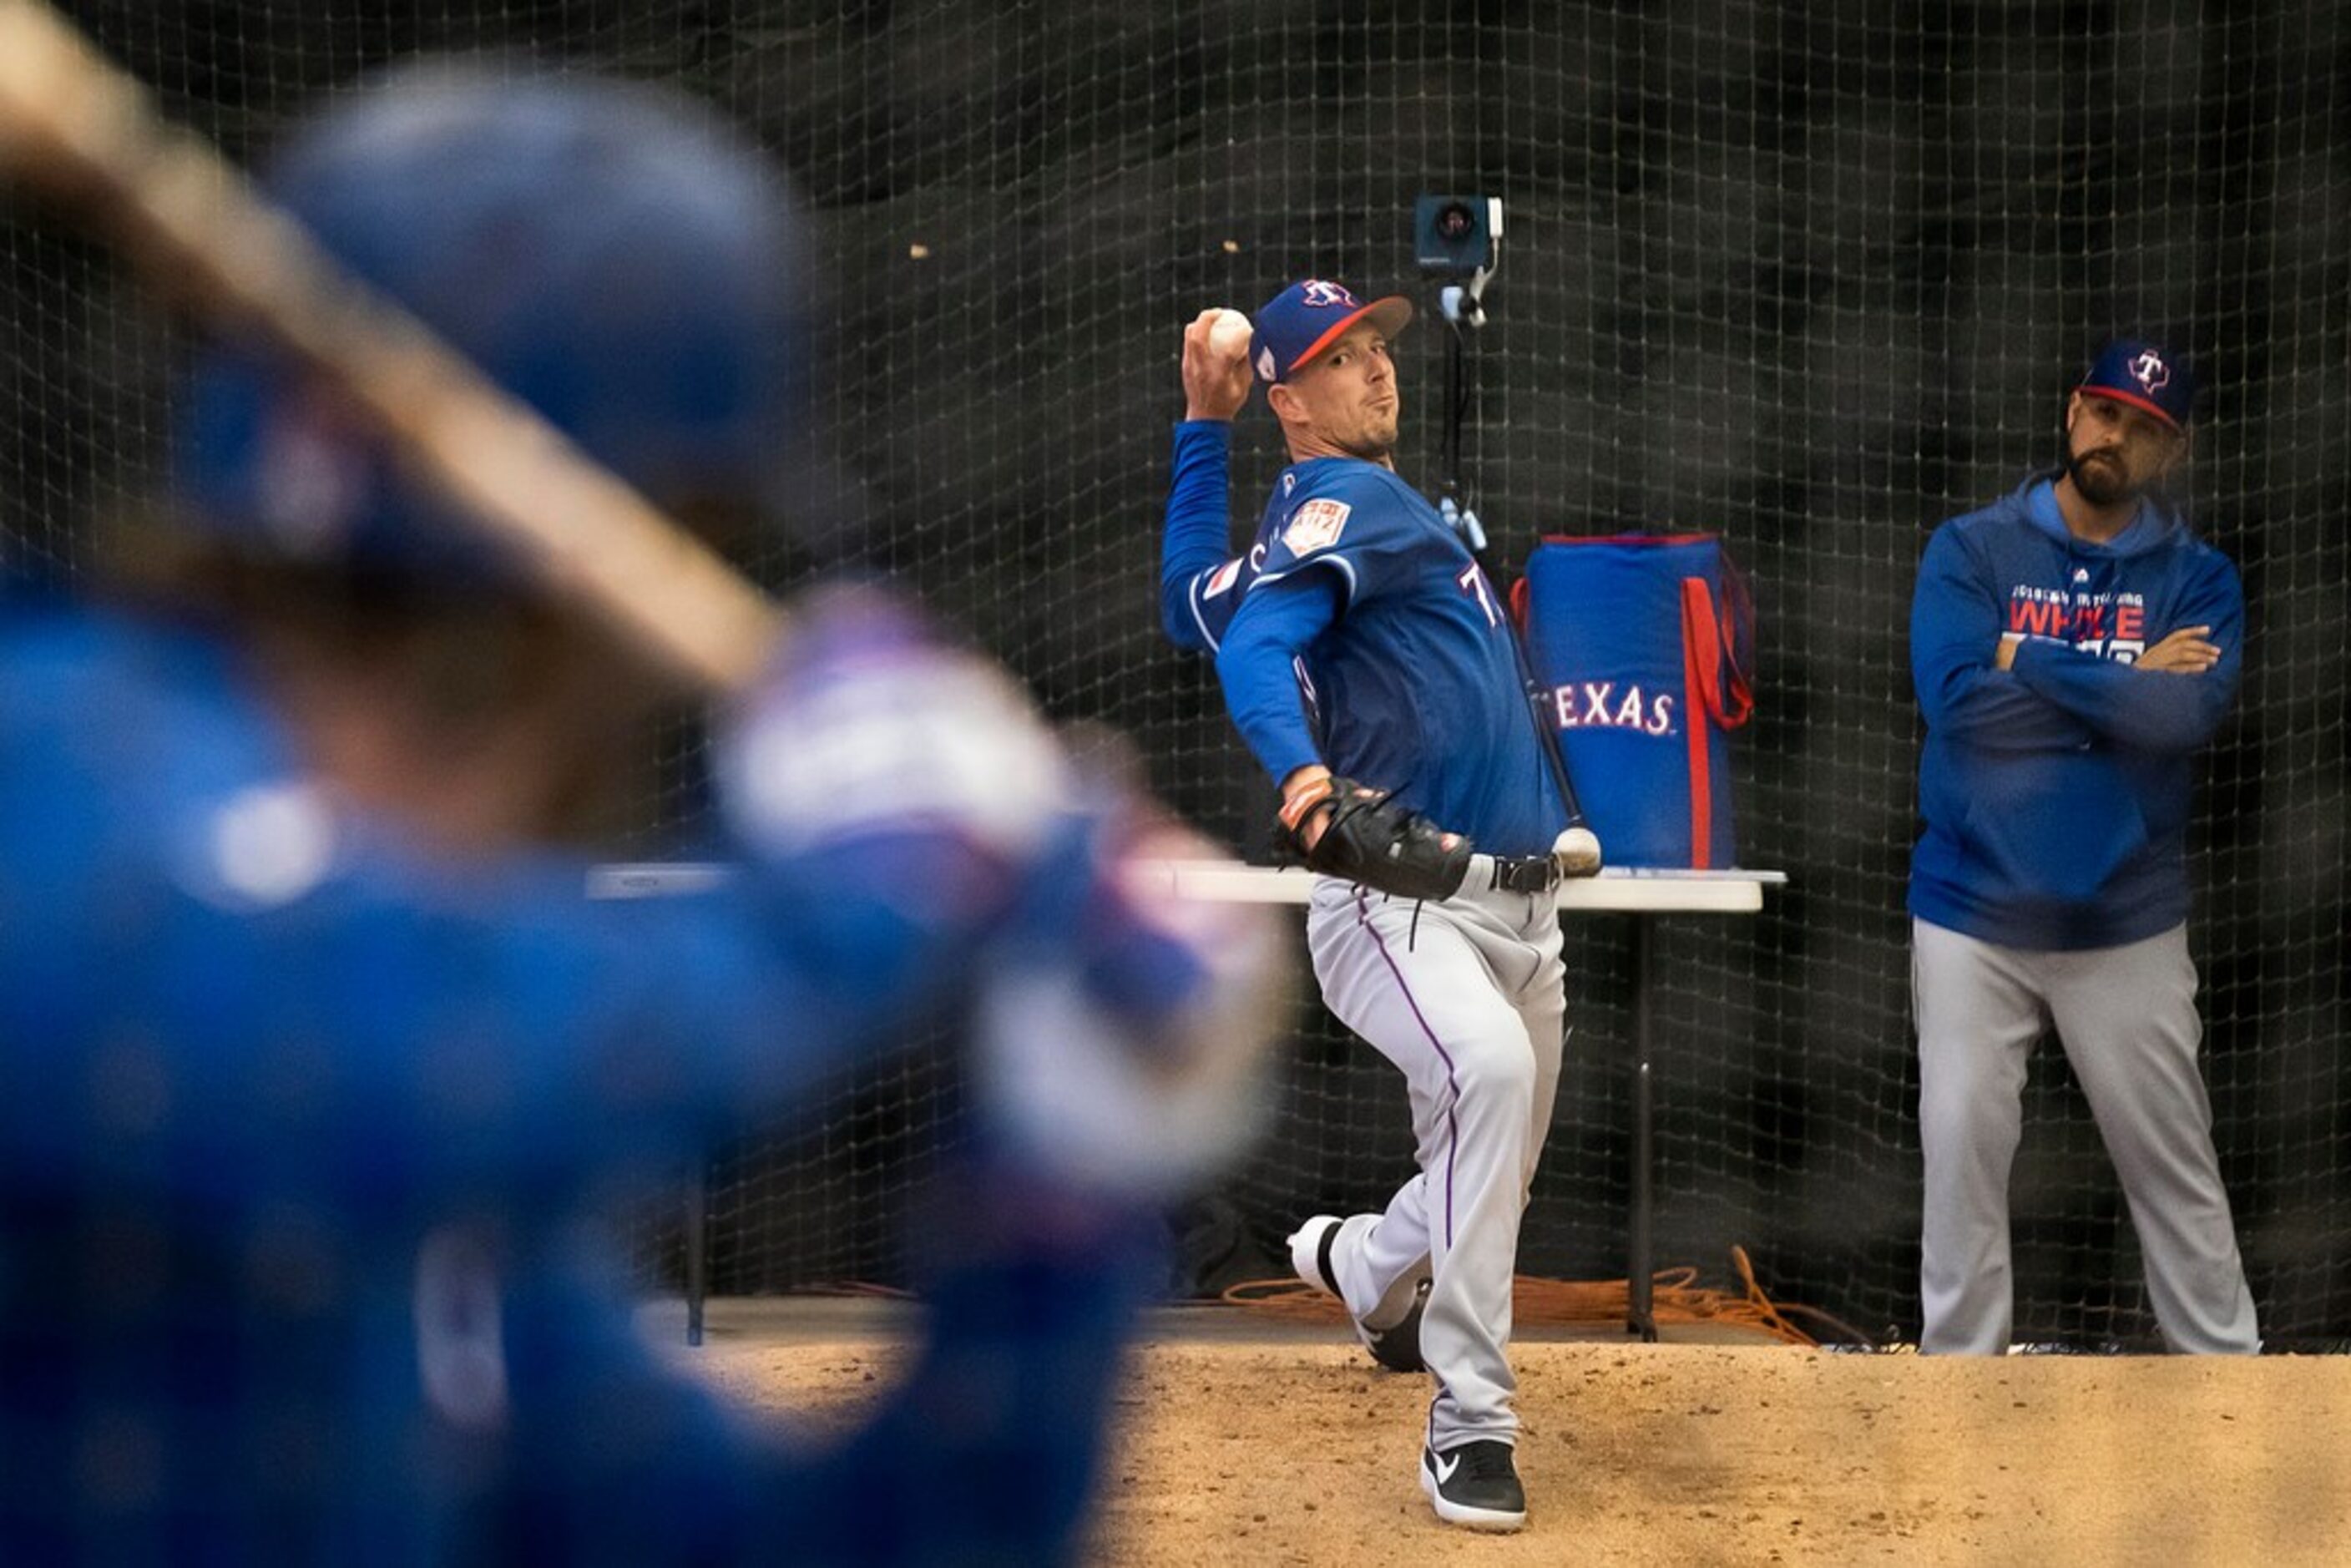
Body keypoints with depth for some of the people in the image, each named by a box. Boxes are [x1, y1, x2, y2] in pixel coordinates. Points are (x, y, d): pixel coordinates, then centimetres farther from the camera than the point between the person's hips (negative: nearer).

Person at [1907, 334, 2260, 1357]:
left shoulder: (2196, 578, 2)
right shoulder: (1971, 551, 0)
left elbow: (2187, 714, -18)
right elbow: (1955, 698, -17)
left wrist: (2031, 664, -13)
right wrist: (2125, 685, -12)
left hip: (2127, 925, 0)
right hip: (1973, 917, 0)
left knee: (2174, 1160, 6)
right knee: (1962, 1149, 0)